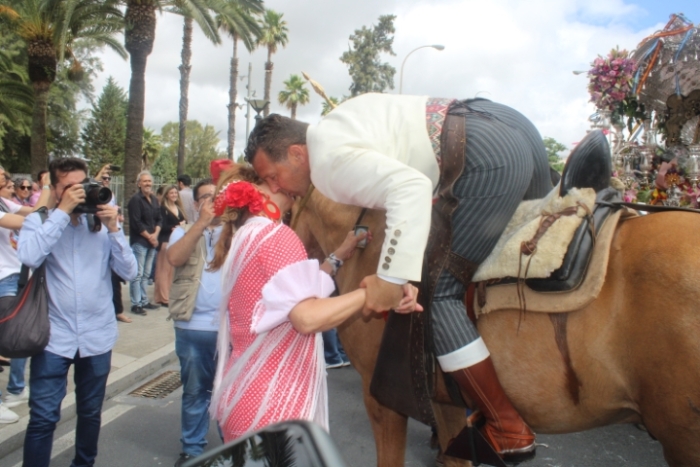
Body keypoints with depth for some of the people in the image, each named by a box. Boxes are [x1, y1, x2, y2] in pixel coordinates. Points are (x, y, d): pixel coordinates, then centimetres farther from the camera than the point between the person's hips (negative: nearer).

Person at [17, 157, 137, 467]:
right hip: (55, 337, -2)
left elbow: (129, 272, -5)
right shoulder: (39, 221, -1)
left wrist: (113, 229, -14)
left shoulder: (102, 222, 3)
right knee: (43, 417, -2)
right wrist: (62, 211, -20)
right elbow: (29, 257, -23)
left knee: (90, 413, 17)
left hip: (97, 336, 3)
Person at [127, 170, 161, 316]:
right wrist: (149, 237, -9)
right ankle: (136, 304, -1)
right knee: (137, 275, -6)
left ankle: (144, 301, 20)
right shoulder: (135, 200, -9)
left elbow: (158, 219, 14)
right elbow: (136, 223, -15)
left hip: (152, 242, 7)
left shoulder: (154, 199, 14)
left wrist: (155, 235, -2)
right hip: (139, 242, -7)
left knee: (146, 274, 13)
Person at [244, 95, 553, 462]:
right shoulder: (335, 125, 19)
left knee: (435, 290, -4)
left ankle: (508, 431, 3)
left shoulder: (328, 160, -10)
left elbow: (411, 187, -24)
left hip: (490, 157, -10)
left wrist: (391, 279, -23)